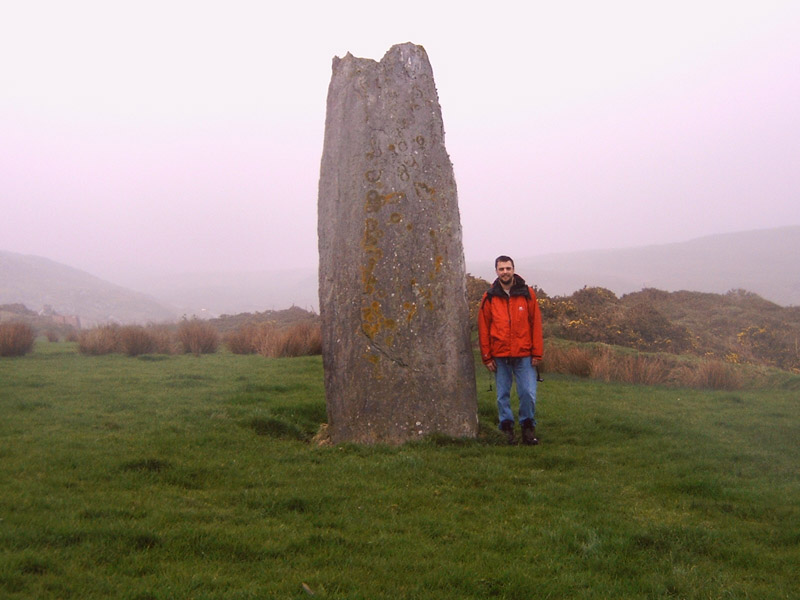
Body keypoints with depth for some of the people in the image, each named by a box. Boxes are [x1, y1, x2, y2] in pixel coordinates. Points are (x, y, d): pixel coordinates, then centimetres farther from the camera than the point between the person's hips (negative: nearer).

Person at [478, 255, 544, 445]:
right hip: (499, 357, 1)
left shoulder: (527, 293, 3)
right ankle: (507, 427, 18)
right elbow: (483, 329, 5)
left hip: (524, 355, -1)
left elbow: (536, 324, 3)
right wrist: (487, 357, 0)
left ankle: (528, 426, 14)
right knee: (503, 395, 6)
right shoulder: (489, 297, 4)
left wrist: (536, 353, -2)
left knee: (528, 393, -3)